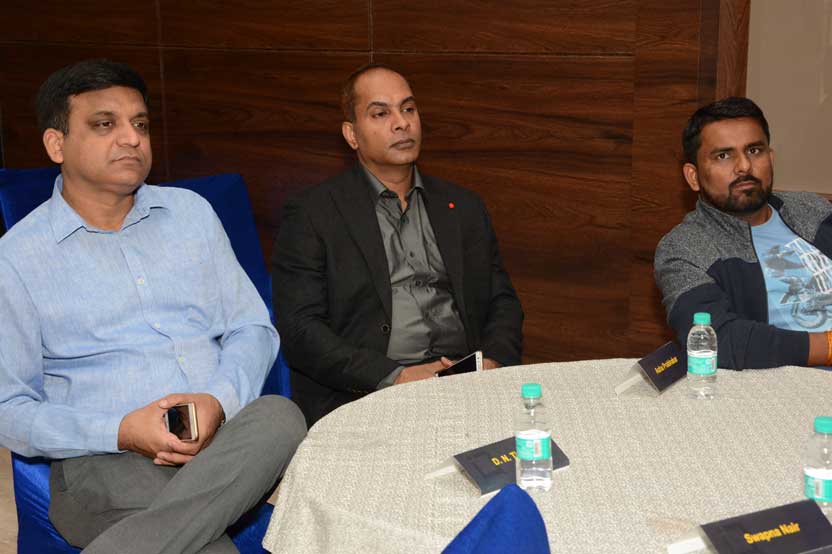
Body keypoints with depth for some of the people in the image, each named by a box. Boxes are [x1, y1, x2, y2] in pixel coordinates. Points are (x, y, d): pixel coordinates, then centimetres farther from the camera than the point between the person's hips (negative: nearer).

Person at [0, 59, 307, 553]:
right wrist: (120, 433, -14)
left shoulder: (191, 212, 15)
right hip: (105, 464, -5)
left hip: (225, 438, 6)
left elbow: (253, 328, 13)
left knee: (279, 415, -32)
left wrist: (218, 400, -10)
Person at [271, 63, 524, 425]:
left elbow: (502, 303, 20)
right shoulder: (310, 214, 4)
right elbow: (299, 329, -5)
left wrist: (494, 361, -3)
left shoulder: (463, 208, 20)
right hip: (364, 397, -5)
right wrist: (397, 377, -15)